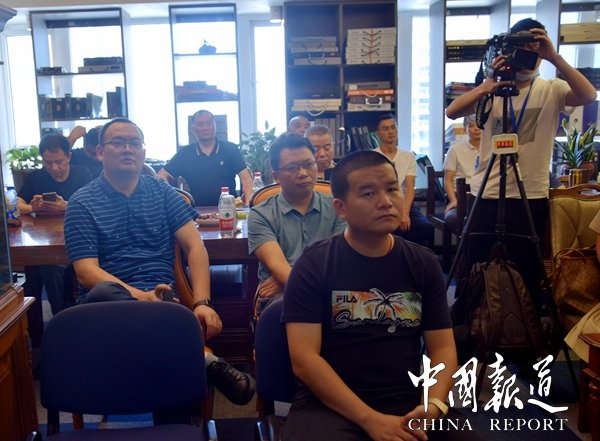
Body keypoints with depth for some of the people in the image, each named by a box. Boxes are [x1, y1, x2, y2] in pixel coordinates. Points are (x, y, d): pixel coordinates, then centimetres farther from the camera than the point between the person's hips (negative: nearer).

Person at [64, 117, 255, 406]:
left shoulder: (163, 192, 13)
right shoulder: (82, 203, 6)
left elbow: (195, 247, 3)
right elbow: (86, 272, -5)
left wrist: (202, 302, -13)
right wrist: (137, 295, -23)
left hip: (159, 297, 0)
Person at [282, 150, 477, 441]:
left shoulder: (424, 264, 7)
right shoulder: (312, 266, -5)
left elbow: (442, 347, 6)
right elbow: (304, 359, -11)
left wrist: (434, 405, -13)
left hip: (410, 404, 3)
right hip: (330, 407, -3)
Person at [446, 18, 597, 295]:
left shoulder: (551, 91, 3)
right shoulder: (491, 90, 5)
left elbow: (589, 96, -16)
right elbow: (452, 112, -11)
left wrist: (555, 57, -22)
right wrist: (487, 87, -24)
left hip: (530, 197, 0)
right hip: (485, 195, 1)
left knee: (527, 273, 10)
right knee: (473, 270, 10)